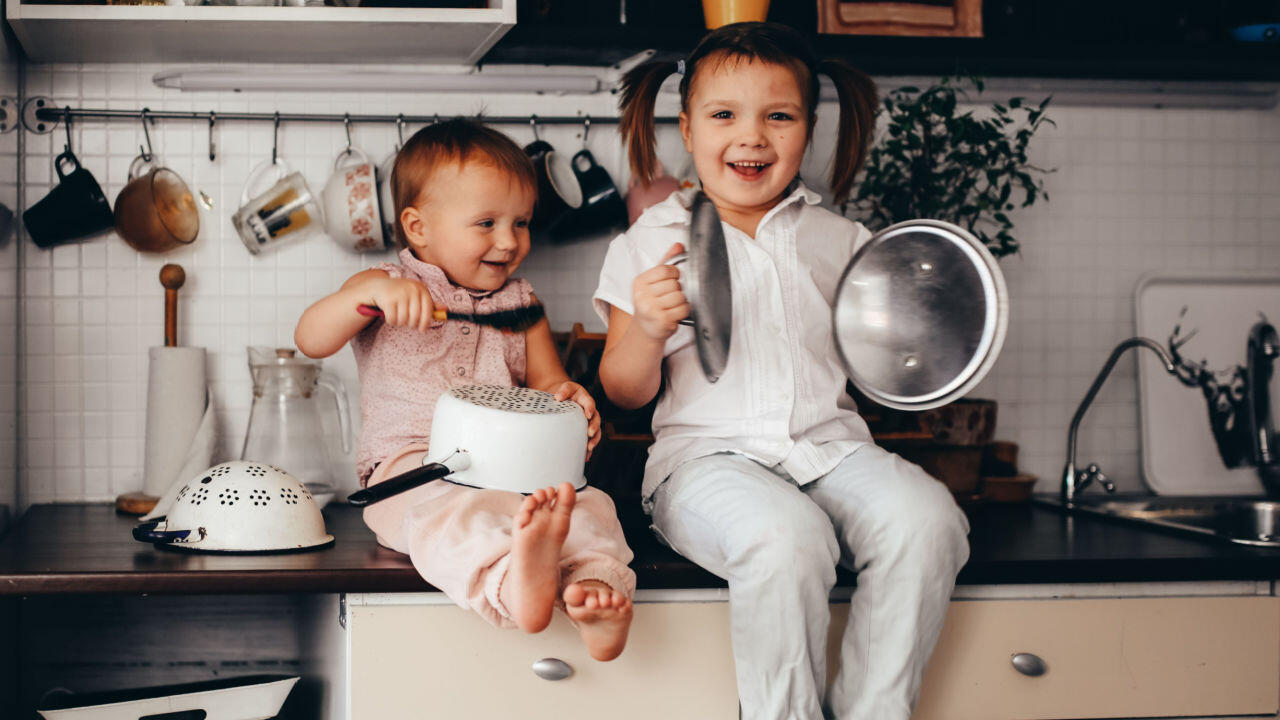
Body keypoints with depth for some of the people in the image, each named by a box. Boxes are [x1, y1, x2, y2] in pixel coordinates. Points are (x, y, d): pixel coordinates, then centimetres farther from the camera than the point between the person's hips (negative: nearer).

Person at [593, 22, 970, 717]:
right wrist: (647, 330, -15)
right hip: (707, 455, -3)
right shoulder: (651, 242, 8)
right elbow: (626, 392, 5)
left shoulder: (839, 240, 16)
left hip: (830, 444, 4)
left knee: (926, 519, -26)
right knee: (786, 538, -35)